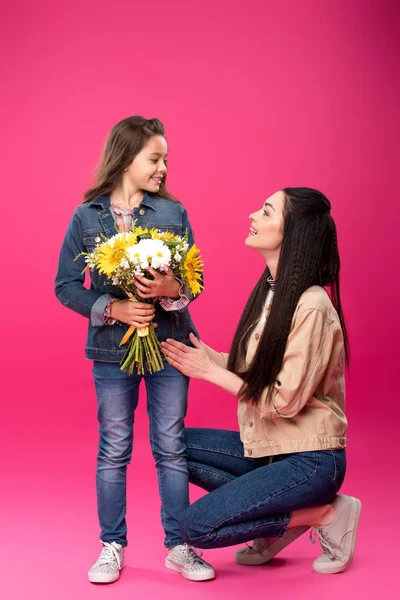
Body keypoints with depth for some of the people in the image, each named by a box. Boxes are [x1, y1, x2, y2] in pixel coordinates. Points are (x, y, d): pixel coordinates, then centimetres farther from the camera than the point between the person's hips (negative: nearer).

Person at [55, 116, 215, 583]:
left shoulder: (173, 212, 0)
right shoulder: (86, 217, -2)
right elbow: (66, 285, -2)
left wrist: (171, 290, -22)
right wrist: (112, 308, -16)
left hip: (169, 343, 1)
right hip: (113, 349, 0)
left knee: (171, 447, 8)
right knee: (113, 450, 9)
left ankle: (178, 547, 21)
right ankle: (112, 547, 23)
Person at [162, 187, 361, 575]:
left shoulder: (311, 306, -23)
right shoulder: (269, 290, 4)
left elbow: (283, 400, -23)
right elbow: (252, 371, 5)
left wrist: (211, 371, -15)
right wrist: (203, 355, -5)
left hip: (308, 459, -9)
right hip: (264, 447, 9)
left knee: (196, 526, -14)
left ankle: (326, 514, 1)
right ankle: (281, 519, 6)